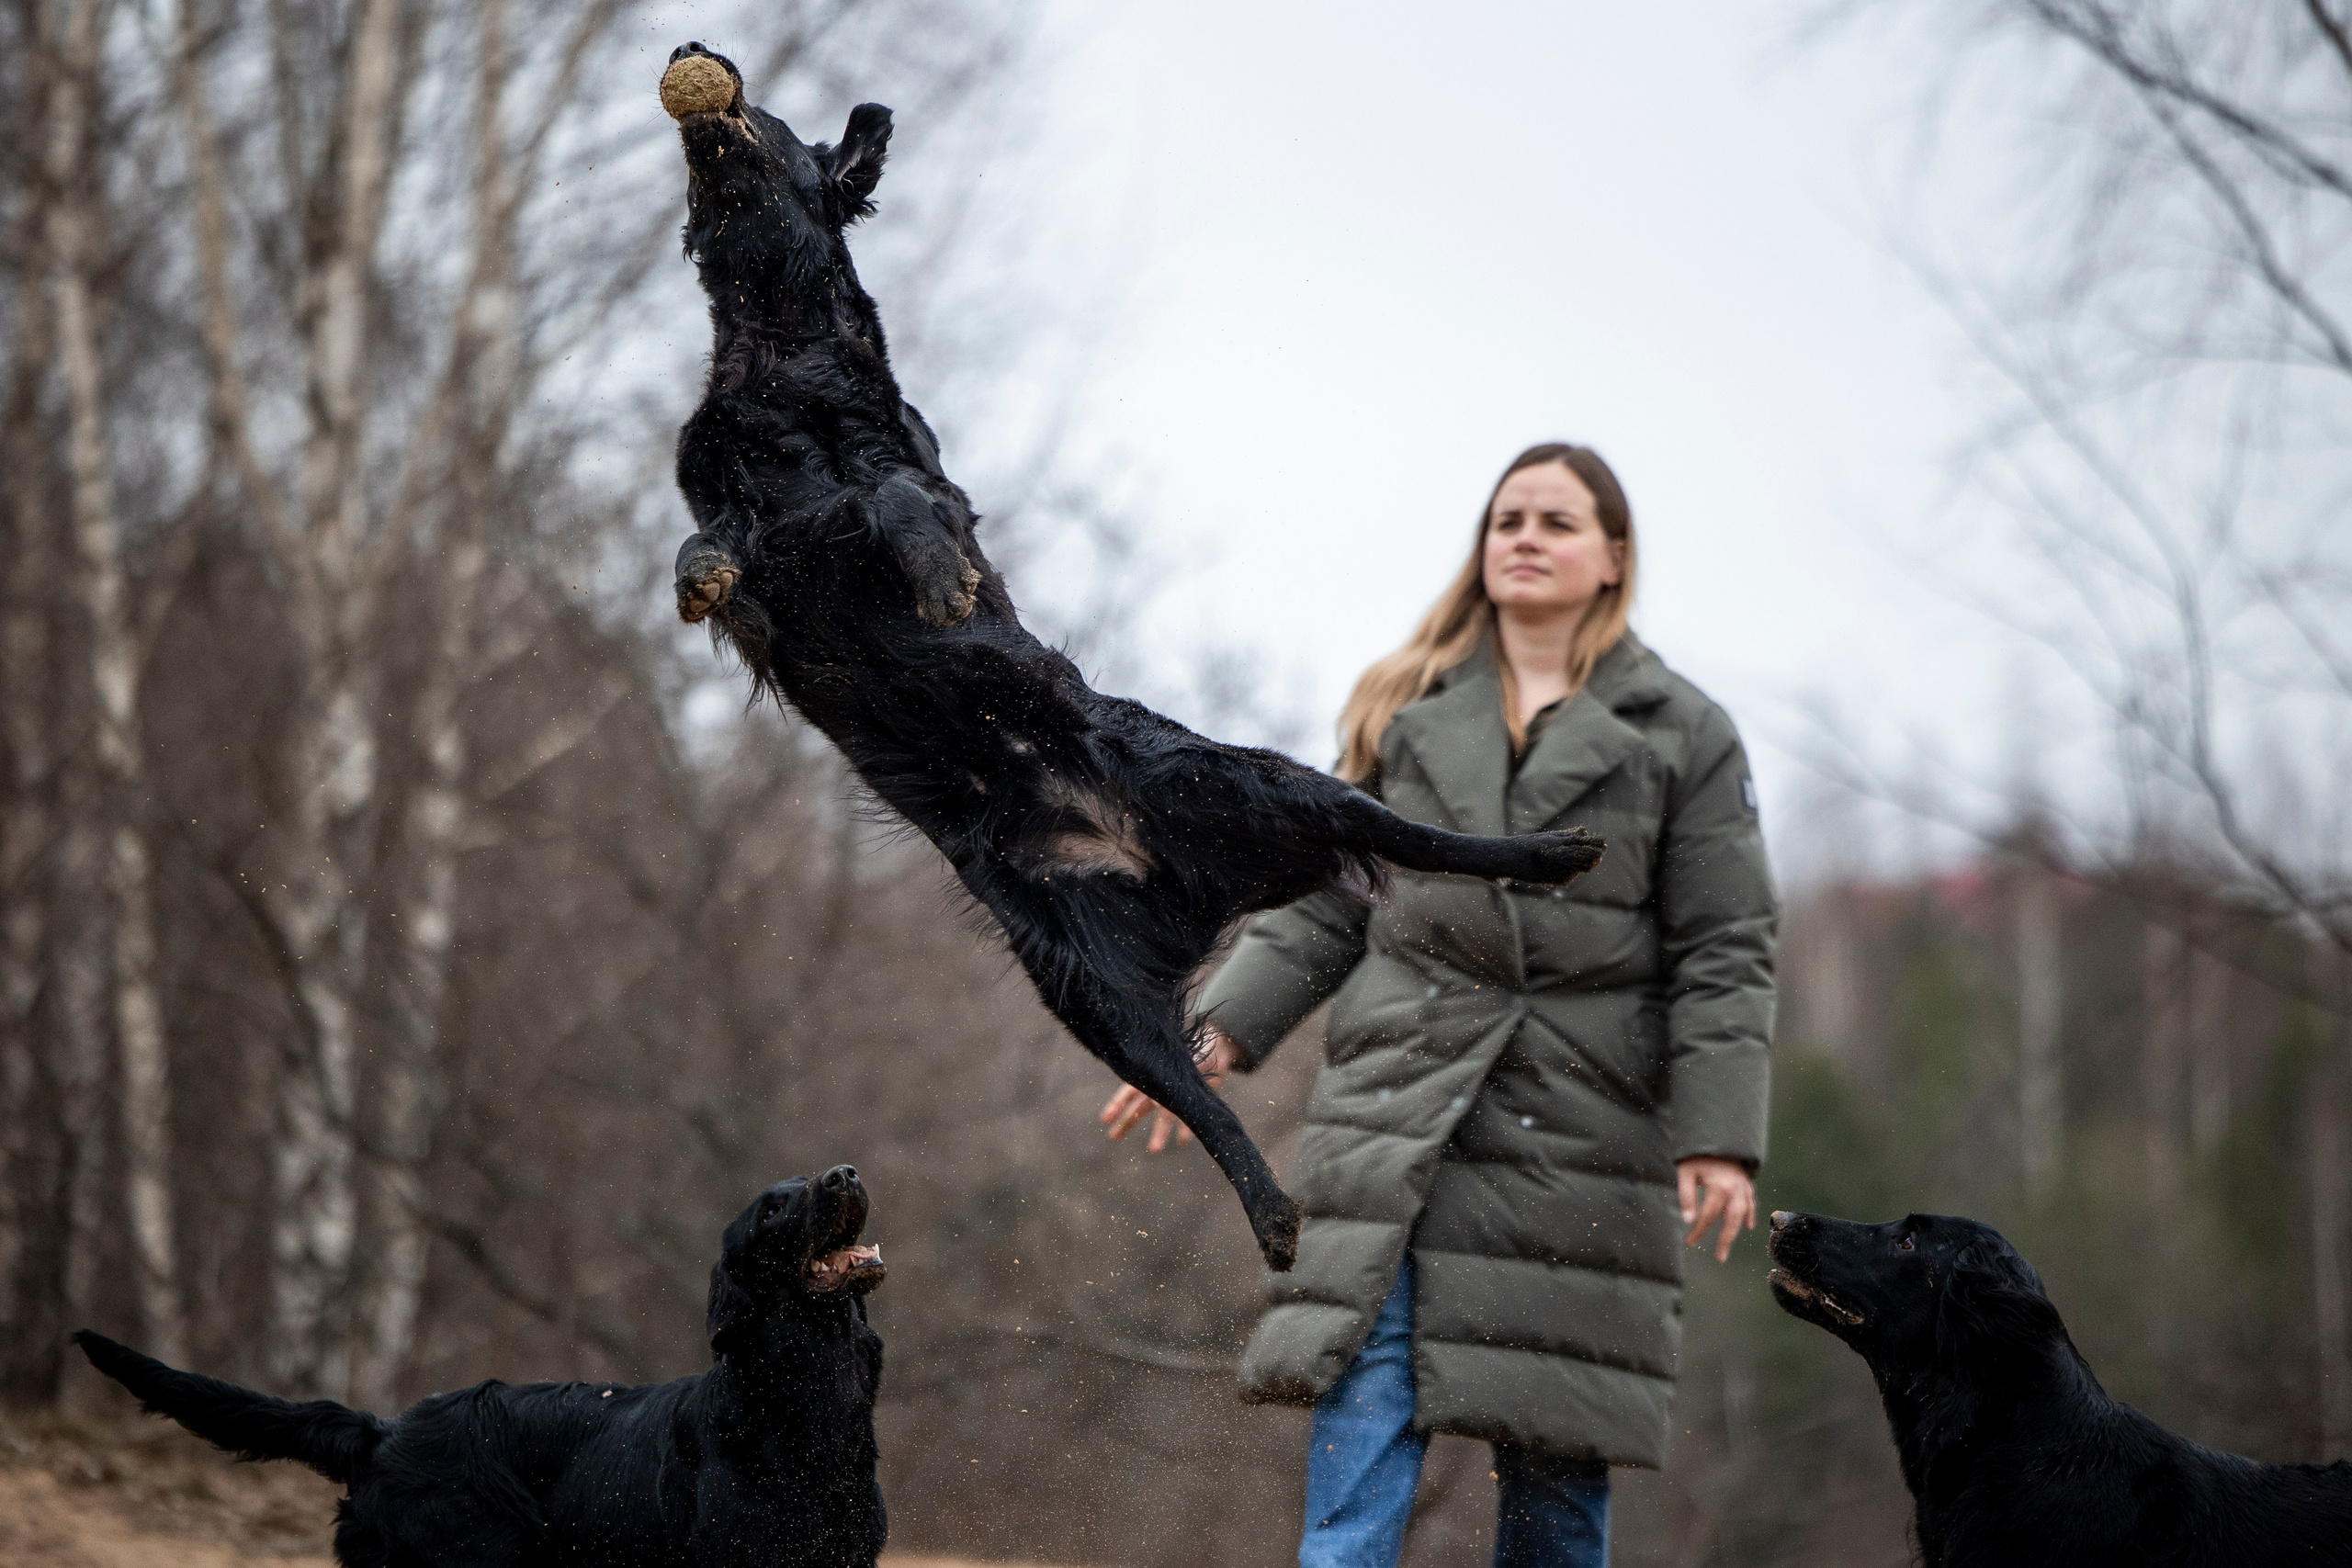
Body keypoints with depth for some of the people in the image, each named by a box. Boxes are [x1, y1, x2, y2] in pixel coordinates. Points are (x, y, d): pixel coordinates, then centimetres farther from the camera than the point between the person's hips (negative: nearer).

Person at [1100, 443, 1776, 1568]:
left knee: (1555, 1450, 1)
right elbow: (1325, 908, 16)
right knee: (1364, 1412, -11)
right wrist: (1220, 1036, 4)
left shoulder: (1683, 736, 6)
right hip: (1399, 1114, 2)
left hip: (1573, 1132, -1)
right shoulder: (1405, 714, 14)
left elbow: (1725, 955, 1)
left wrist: (1717, 1139, -10)